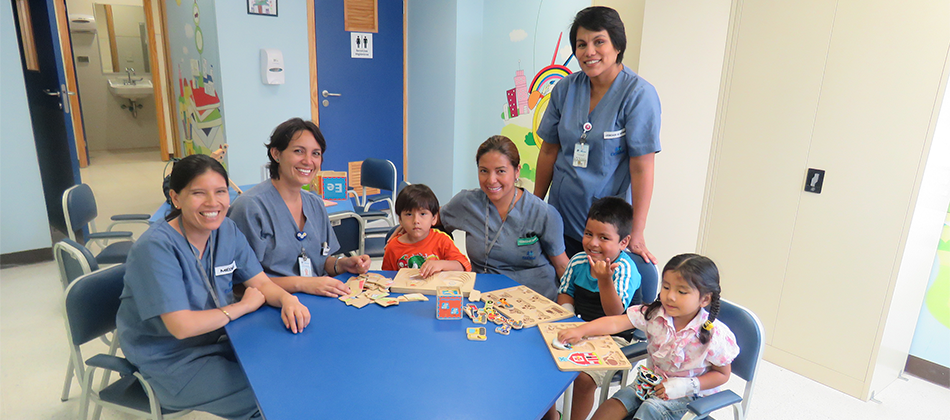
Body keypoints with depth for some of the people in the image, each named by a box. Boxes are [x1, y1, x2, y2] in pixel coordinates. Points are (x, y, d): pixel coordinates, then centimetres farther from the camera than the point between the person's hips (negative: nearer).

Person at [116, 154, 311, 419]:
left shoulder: (227, 231, -4)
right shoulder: (154, 248, -24)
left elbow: (262, 283, -2)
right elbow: (182, 326, -28)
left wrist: (287, 299, -24)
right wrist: (244, 306, -16)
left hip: (214, 341, 6)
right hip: (169, 361, -6)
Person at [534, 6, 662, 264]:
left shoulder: (638, 94, -13)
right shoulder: (566, 88, 1)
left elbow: (642, 167, -17)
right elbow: (549, 151, 6)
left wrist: (636, 235, -18)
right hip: (560, 218, 4)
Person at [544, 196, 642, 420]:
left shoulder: (624, 269, -20)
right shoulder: (578, 261, -3)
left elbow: (615, 314, -28)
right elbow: (565, 292, 13)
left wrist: (604, 279, -41)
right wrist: (568, 316, -7)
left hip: (612, 338, -6)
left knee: (584, 378, -24)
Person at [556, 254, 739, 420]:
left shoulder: (714, 334, -20)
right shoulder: (654, 314, -13)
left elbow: (722, 374, -8)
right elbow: (616, 323, -21)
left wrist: (686, 385, -21)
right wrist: (580, 331, -35)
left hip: (689, 393, -4)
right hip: (652, 381, 4)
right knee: (616, 402, -13)